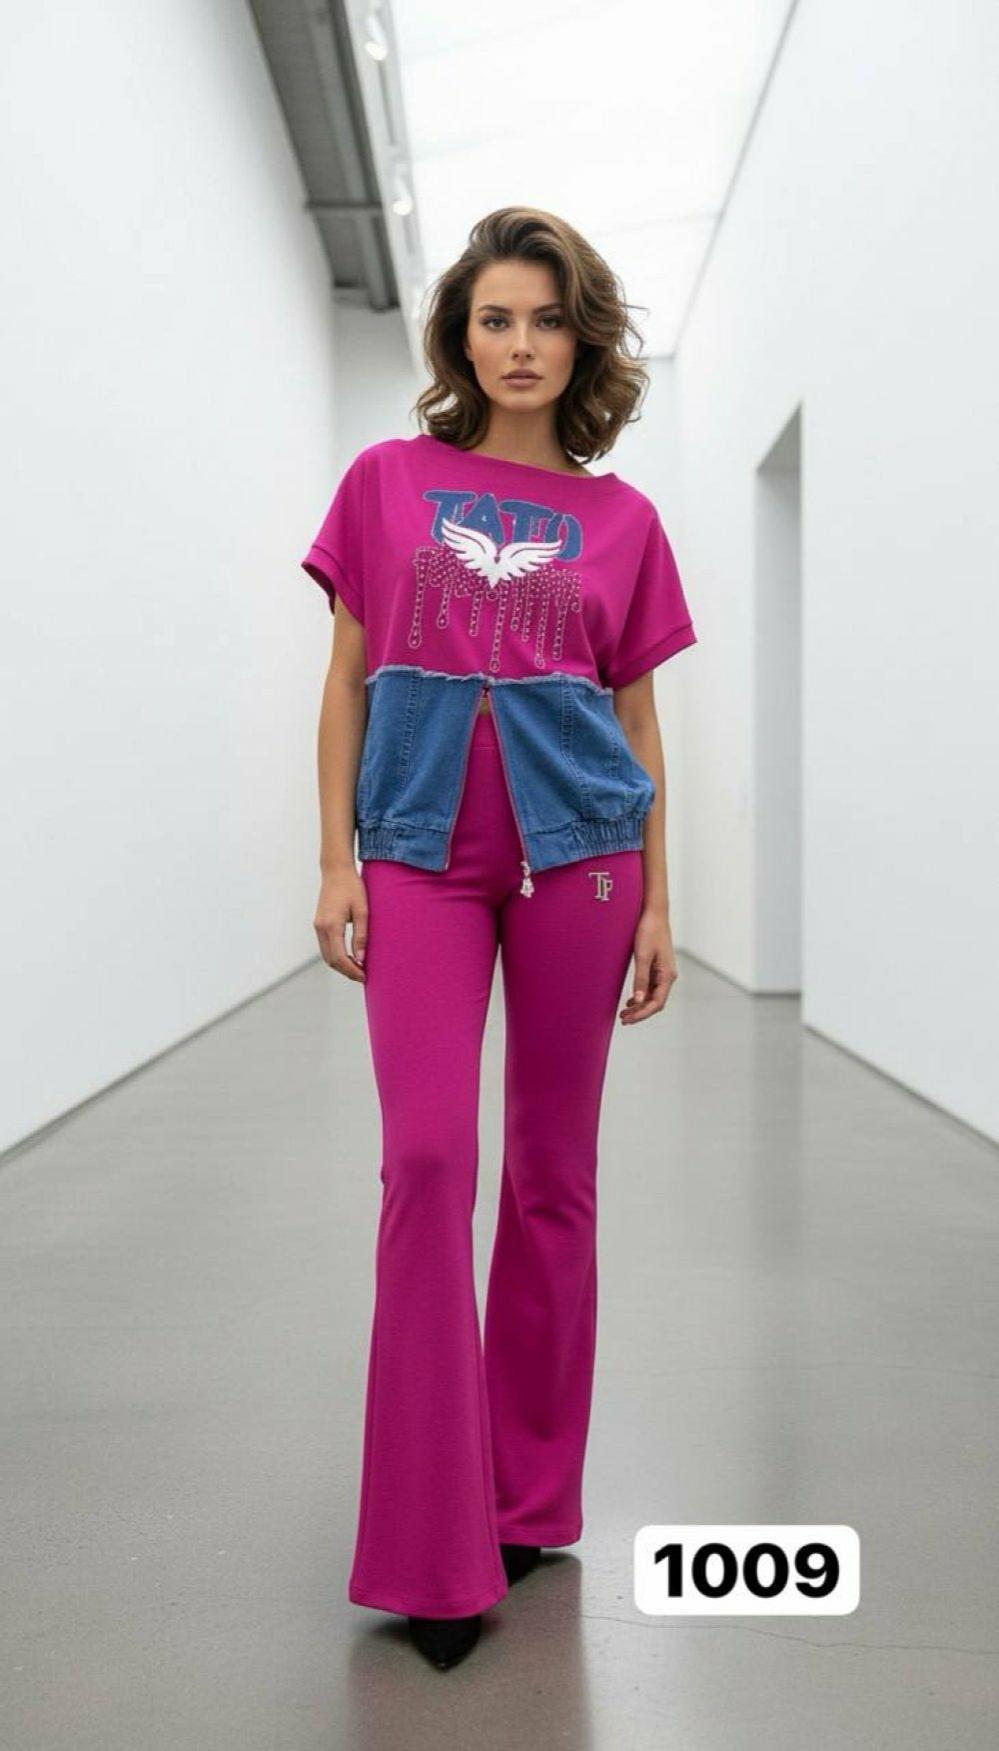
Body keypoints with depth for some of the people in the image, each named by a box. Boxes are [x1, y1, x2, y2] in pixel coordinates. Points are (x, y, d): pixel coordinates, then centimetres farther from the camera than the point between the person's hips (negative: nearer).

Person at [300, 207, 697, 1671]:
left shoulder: (621, 519, 9)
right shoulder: (387, 482, 8)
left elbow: (638, 722, 10)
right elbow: (348, 683, 8)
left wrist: (657, 905, 7)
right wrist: (336, 864, 0)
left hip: (575, 846, 1)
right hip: (422, 848, -1)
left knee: (554, 1172, 6)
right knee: (428, 1159, -8)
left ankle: (533, 1499, 22)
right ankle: (435, 1551, 2)